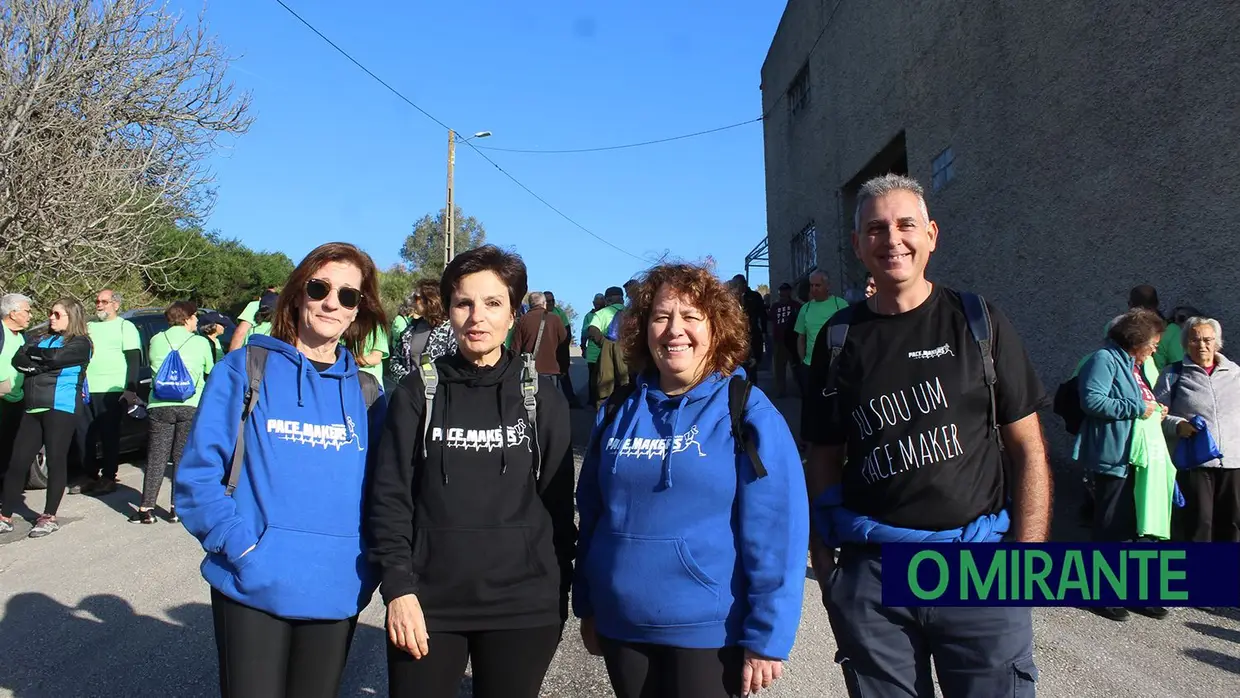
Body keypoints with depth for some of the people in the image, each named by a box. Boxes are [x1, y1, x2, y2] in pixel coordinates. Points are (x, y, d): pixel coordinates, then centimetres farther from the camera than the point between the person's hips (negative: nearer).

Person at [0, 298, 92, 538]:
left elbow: (55, 357, -16)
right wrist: (42, 366, -10)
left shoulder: (81, 343, 1)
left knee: (56, 461, -2)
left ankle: (49, 517, 6)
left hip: (61, 408, -6)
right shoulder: (43, 341, 21)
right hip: (33, 409, 6)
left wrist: (32, 354, 2)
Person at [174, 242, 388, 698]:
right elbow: (198, 474, -6)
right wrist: (243, 548, -16)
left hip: (337, 594, 4)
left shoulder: (366, 393, 6)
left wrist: (367, 563, -2)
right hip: (253, 588, -3)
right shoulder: (244, 370, -3)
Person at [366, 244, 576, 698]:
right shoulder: (418, 393, 2)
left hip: (523, 608, 0)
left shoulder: (543, 397, 2)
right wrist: (398, 588, -9)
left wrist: (558, 597, 4)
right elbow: (389, 495, -1)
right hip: (428, 603, 0)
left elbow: (558, 503, 4)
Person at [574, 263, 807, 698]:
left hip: (709, 632, -4)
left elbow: (776, 533, -13)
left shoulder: (748, 412, -10)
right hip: (622, 627, 4)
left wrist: (766, 636, -15)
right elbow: (592, 514, 9)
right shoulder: (618, 412, 3)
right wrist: (587, 605, 10)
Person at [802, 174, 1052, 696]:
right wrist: (823, 565, 1)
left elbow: (1028, 448, 2)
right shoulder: (839, 339, 5)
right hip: (870, 573, 1)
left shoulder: (978, 322, 2)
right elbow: (824, 460, 8)